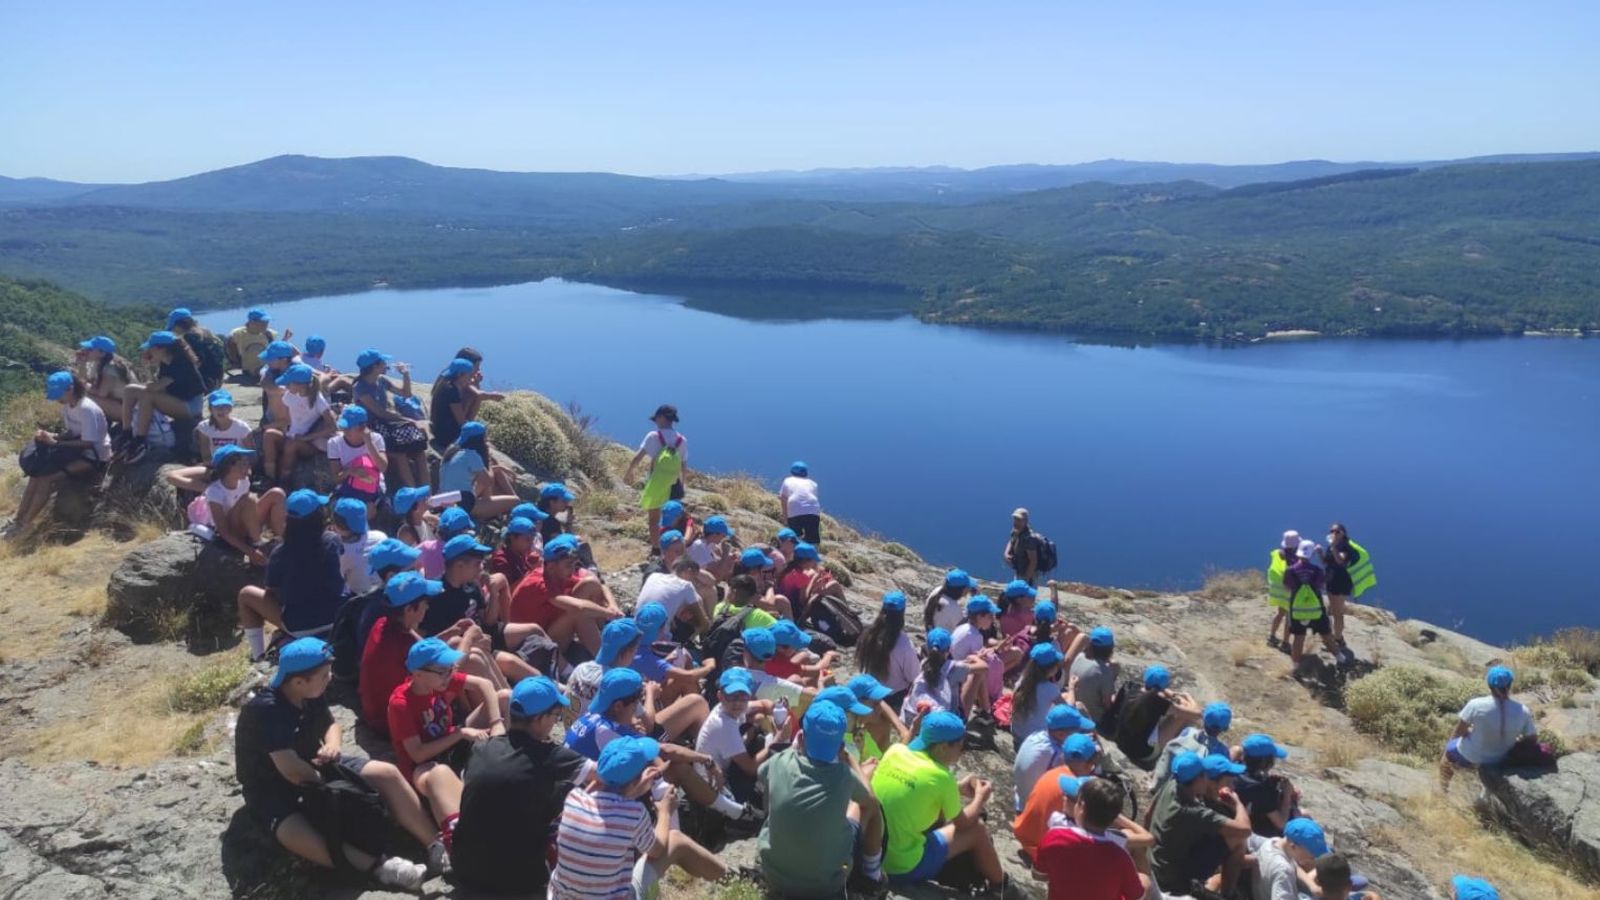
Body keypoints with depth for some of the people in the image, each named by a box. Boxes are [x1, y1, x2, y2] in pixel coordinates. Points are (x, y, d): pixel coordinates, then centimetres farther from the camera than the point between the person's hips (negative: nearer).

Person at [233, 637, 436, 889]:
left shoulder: (312, 694, -6)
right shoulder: (265, 710, -30)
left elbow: (331, 724, 13)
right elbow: (292, 772, -32)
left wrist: (333, 746, -10)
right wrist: (324, 783, -14)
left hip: (313, 768, 7)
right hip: (271, 789, -7)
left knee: (388, 774, -6)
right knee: (298, 836, -39)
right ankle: (379, 867, -41)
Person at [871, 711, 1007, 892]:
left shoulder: (895, 751, -3)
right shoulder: (940, 776, -18)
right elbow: (962, 823, 0)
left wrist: (957, 788, 20)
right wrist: (980, 797, 17)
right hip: (903, 868, -6)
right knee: (976, 829, 9)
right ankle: (998, 883, 34)